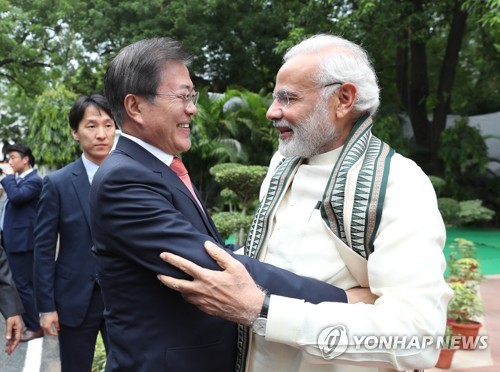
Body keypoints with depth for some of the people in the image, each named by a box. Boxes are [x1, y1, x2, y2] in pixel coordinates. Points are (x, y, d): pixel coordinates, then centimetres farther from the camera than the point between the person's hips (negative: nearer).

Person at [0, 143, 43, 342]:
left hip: (22, 241, -10)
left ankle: (35, 327, 4)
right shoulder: (17, 179, 17)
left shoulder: (34, 180, -14)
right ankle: (26, 322, 27)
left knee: (24, 285, -6)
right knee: (19, 284, 16)